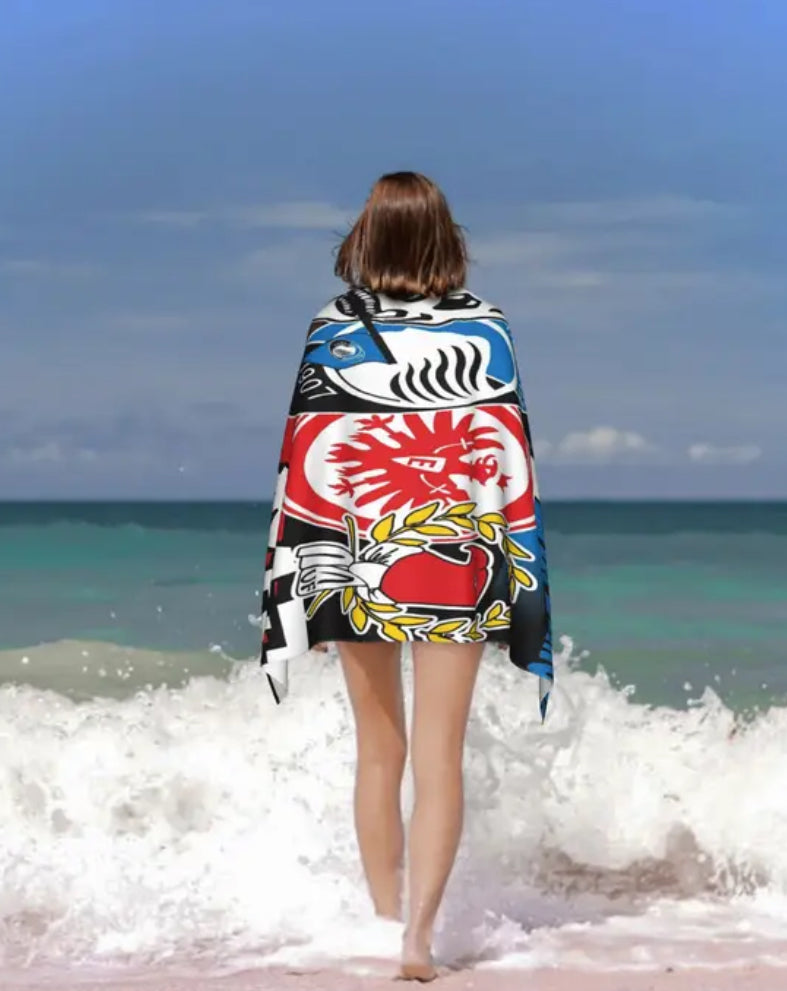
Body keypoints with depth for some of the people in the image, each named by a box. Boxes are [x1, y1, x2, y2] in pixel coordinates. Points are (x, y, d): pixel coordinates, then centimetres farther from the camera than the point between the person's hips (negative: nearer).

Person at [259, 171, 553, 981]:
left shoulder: (331, 332, -2)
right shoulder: (484, 330, -2)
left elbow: (302, 467, -1)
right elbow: (510, 460, -2)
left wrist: (288, 580, 5)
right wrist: (525, 579, 4)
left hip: (356, 564, 1)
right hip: (454, 560, -1)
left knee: (378, 752, 15)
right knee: (440, 757, -1)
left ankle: (386, 920, 23)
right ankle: (418, 935, -12)